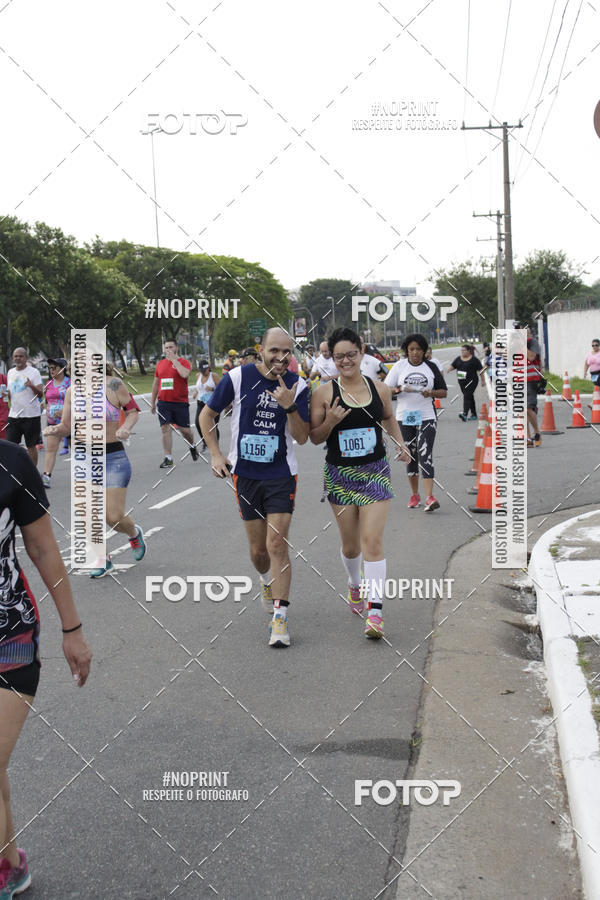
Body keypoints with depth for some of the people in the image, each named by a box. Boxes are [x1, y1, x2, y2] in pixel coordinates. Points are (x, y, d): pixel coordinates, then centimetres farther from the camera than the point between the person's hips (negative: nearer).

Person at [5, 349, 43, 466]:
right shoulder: (10, 372, 13)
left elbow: (40, 394, -11)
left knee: (31, 446, 3)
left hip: (31, 415, -5)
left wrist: (32, 386, -29)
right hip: (14, 416, 5)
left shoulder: (33, 372, -4)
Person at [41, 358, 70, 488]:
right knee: (50, 449, -6)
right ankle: (46, 477, -12)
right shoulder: (49, 384, 12)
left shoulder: (70, 382, -4)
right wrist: (47, 420, 13)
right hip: (53, 422, 4)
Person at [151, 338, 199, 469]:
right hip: (163, 403, 3)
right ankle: (168, 458, -3)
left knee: (184, 429, 4)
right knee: (166, 429, -6)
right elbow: (156, 383, 17)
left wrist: (174, 359, -18)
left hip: (180, 402, -3)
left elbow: (185, 374, -25)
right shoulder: (160, 364, 11)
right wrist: (152, 402, 16)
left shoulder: (183, 362, -2)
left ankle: (192, 446, 36)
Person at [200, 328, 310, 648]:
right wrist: (215, 453, -2)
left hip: (281, 475, -1)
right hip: (245, 474, 1)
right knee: (257, 549, 10)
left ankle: (280, 618, -6)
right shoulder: (238, 377, -7)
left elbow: (302, 437, -7)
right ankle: (266, 582, 44)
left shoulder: (297, 386, -5)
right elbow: (207, 415, 6)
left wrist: (290, 407, -23)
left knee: (277, 543, -11)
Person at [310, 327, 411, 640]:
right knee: (350, 544, 11)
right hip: (340, 474, 0)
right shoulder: (324, 393, -5)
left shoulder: (380, 389, 1)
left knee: (372, 540, -10)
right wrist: (330, 422, -19)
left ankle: (375, 610, -11)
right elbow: (314, 438, -1)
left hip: (375, 472, 0)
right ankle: (355, 587, 41)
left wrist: (399, 443, 7)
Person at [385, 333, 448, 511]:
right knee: (410, 456, 9)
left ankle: (429, 498, -21)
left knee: (425, 455, -14)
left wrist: (431, 393, -13)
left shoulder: (431, 367, 4)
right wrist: (400, 389, -18)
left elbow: (444, 392, 8)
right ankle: (414, 495, 23)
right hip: (405, 417, 2)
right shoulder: (399, 366, 4)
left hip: (427, 417, -2)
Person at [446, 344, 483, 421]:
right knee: (470, 397, 14)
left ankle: (465, 414, -30)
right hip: (462, 382, 6)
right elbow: (452, 366, 5)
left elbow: (480, 370, -1)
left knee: (467, 396, -19)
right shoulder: (458, 359, 10)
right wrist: (448, 369, -18)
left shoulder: (474, 360, -5)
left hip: (471, 381, -6)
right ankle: (474, 414, 23)